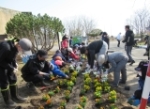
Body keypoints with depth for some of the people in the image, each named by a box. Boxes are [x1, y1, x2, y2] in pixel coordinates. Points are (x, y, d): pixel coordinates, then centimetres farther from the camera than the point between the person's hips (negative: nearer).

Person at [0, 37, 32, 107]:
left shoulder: (15, 46, -13)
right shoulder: (7, 47, -37)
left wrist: (15, 64, -9)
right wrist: (12, 68, -22)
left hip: (8, 63, 7)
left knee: (13, 79, 10)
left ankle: (15, 96, 26)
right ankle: (7, 100, 16)